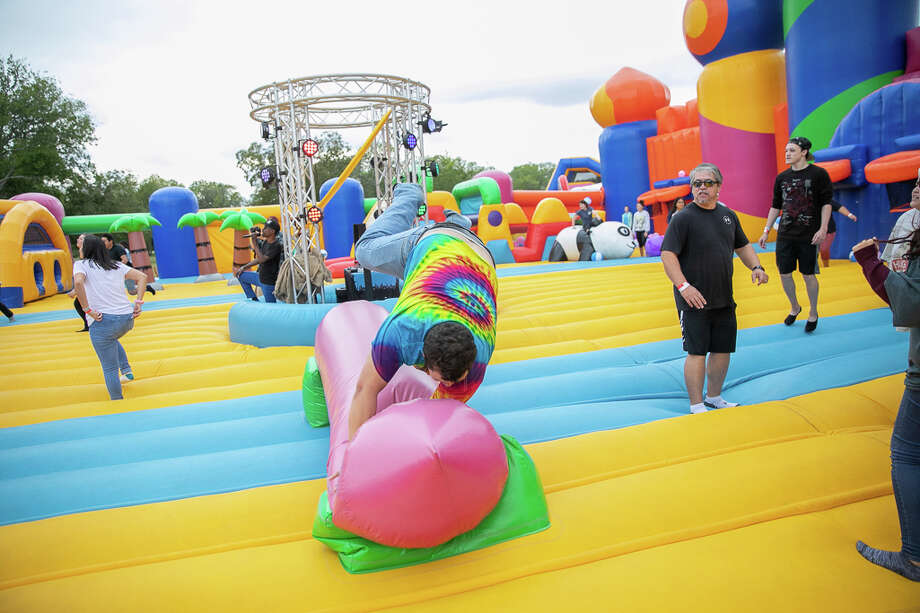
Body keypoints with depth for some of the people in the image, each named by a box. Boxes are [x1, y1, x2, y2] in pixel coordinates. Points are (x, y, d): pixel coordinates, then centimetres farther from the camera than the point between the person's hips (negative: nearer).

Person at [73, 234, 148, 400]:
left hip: (103, 321, -5)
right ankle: (127, 371, 28)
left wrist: (87, 309, -13)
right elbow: (142, 276, 10)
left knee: (109, 369, 7)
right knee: (111, 339, 39)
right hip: (128, 318, 6)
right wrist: (139, 302, 5)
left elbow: (78, 282, -18)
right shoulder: (117, 266, 17)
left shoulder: (81, 264, 3)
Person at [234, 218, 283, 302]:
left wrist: (255, 243, -25)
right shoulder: (265, 242, 5)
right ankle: (254, 300, 16)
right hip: (260, 278, 9)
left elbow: (262, 260, -29)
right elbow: (258, 259, 16)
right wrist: (244, 267, 12)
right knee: (240, 274, 18)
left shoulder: (276, 245, -22)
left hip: (269, 282, -9)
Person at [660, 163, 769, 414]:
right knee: (697, 352, -3)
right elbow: (667, 254, -17)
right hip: (694, 299, -7)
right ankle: (696, 406, 9)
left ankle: (714, 397, 31)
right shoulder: (683, 218, -10)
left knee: (723, 349, 13)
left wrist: (756, 266, 5)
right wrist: (683, 286, -26)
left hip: (724, 299, 7)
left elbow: (743, 246, 23)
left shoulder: (728, 215, 10)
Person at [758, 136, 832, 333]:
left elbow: (826, 203, -4)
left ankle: (813, 313, 22)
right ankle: (794, 307, 30)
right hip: (785, 234, 4)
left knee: (808, 274, 3)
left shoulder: (818, 174, -3)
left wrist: (823, 229, -14)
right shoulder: (781, 177, 9)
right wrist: (766, 231, 12)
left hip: (809, 235, -4)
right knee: (784, 273, 7)